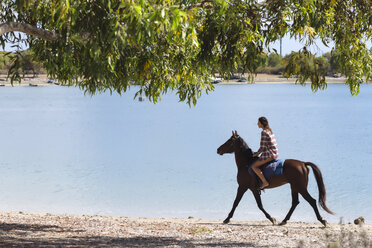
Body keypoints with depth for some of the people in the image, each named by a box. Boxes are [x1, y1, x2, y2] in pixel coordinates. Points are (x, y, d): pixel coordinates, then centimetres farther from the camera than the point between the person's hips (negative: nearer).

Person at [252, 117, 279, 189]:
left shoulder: (264, 132, -15)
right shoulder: (270, 131, 13)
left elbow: (262, 147, -16)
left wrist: (257, 154, -1)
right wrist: (258, 152, 17)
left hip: (270, 154, -10)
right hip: (275, 153, 10)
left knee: (254, 166, -10)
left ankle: (264, 182, -16)